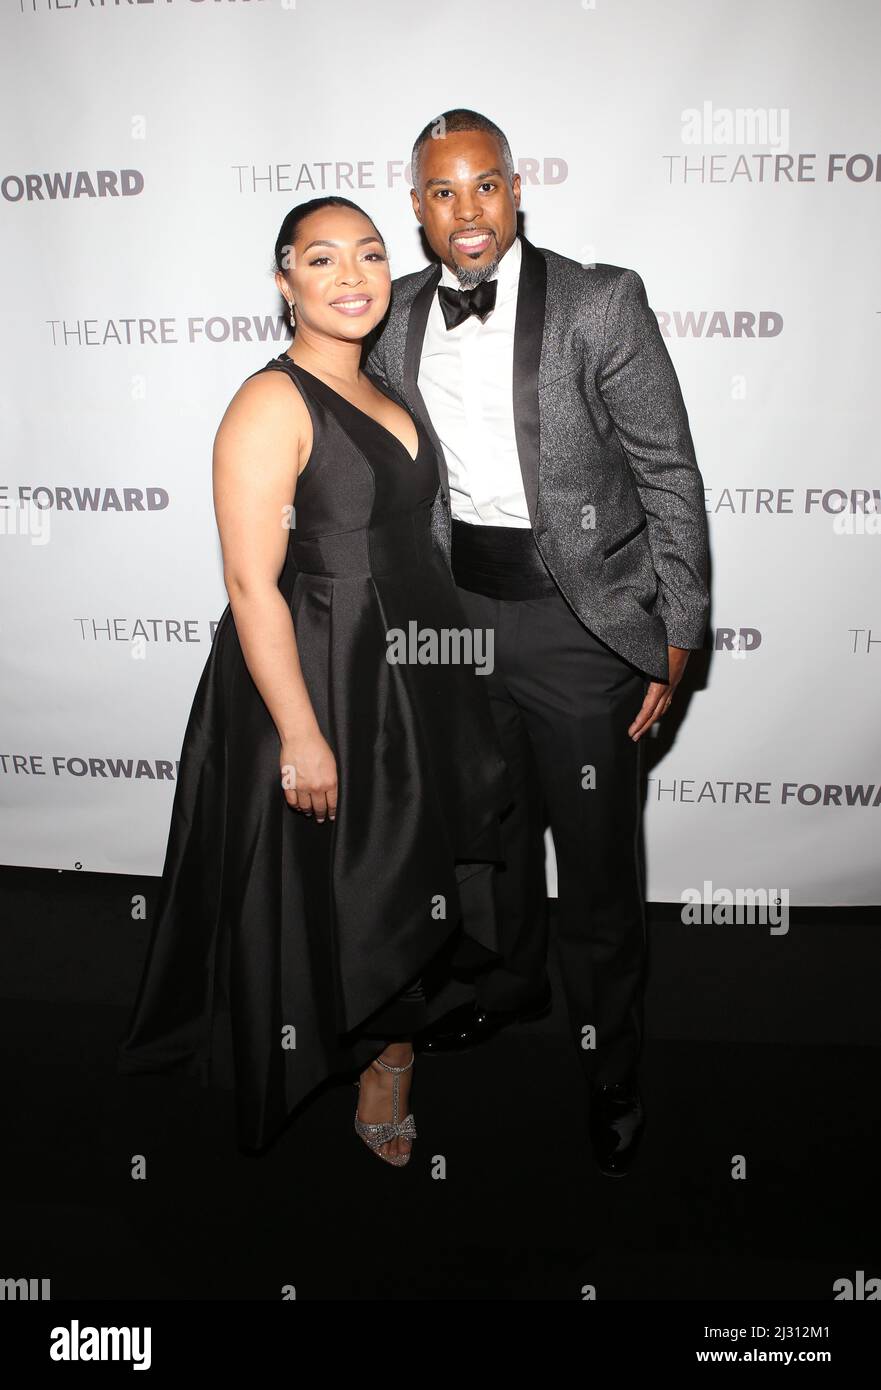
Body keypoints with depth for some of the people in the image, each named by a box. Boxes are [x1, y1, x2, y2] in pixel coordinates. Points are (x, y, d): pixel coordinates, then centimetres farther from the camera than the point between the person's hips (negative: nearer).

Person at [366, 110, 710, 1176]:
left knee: (596, 858, 5)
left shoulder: (600, 304, -11)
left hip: (579, 618, -4)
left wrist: (677, 636, -11)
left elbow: (669, 474, -10)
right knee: (495, 822, 23)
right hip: (459, 610, 5)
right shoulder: (397, 319, 3)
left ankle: (610, 1067, 28)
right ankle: (510, 983, 49)